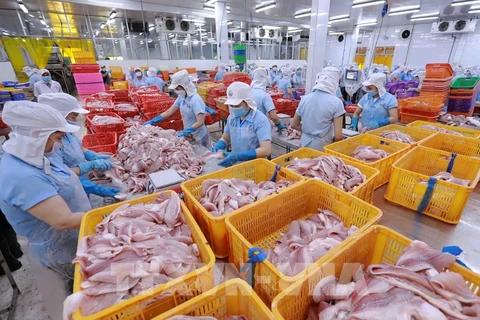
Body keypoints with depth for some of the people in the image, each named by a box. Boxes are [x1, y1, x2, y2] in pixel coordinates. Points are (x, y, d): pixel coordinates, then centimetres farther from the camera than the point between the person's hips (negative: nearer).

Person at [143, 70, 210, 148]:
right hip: (189, 135, 7)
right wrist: (152, 121, 1)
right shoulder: (182, 97, -1)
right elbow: (169, 112, 5)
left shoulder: (195, 100, -22)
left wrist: (184, 132, -33)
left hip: (198, 137, -7)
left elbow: (200, 122, -28)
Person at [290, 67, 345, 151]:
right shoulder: (336, 102, -13)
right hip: (323, 148, -4)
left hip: (305, 146, 4)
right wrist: (331, 141, 4)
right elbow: (338, 136, -15)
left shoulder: (305, 98, 0)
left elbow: (293, 125, 10)